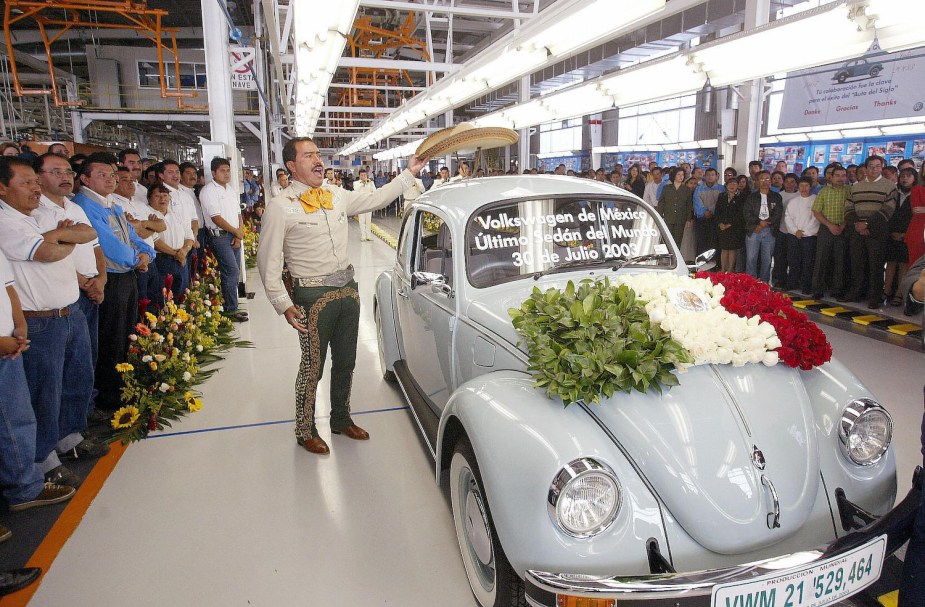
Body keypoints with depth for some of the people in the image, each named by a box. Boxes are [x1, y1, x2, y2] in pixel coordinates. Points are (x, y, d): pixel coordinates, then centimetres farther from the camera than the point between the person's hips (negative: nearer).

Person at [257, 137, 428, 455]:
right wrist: (284, 305, -14)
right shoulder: (281, 206, -9)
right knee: (312, 366, 4)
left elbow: (377, 198, 19)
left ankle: (341, 419, 37)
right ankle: (306, 431, 25)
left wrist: (409, 173, 14)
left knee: (345, 361, 17)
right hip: (313, 296, -6)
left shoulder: (337, 196, 9)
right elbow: (268, 261, -10)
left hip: (347, 289, 6)